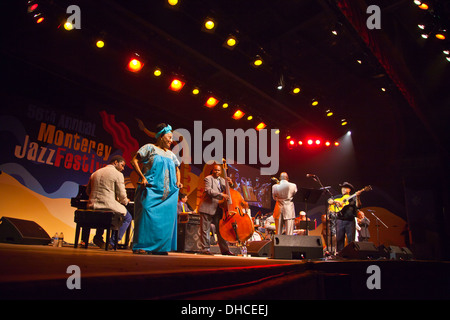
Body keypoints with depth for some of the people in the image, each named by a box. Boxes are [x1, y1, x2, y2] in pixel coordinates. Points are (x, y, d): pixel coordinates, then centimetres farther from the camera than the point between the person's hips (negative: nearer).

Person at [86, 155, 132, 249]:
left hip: (92, 206, 7)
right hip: (109, 206, -7)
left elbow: (88, 191, 23)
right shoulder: (118, 174, -4)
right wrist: (126, 201, 13)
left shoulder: (95, 173, 17)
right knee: (128, 218, 16)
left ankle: (98, 237, 24)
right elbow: (122, 195, -8)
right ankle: (112, 242, 7)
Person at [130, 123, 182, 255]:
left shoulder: (171, 154, 22)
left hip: (168, 193, 6)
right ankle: (141, 246, -7)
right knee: (147, 214, -14)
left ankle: (160, 247, 7)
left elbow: (177, 169, 33)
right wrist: (142, 177, -14)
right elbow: (134, 161, -3)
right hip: (151, 190, -6)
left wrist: (178, 181, 13)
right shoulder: (150, 148, 4)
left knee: (166, 217, 0)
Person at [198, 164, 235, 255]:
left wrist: (230, 184, -2)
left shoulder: (222, 180, 18)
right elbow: (208, 190, -18)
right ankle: (205, 248, 7)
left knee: (221, 229, 7)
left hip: (218, 208, 6)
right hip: (207, 208, -6)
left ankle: (224, 249, 11)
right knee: (205, 229, -1)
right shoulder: (208, 178, -2)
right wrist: (221, 195, -28)